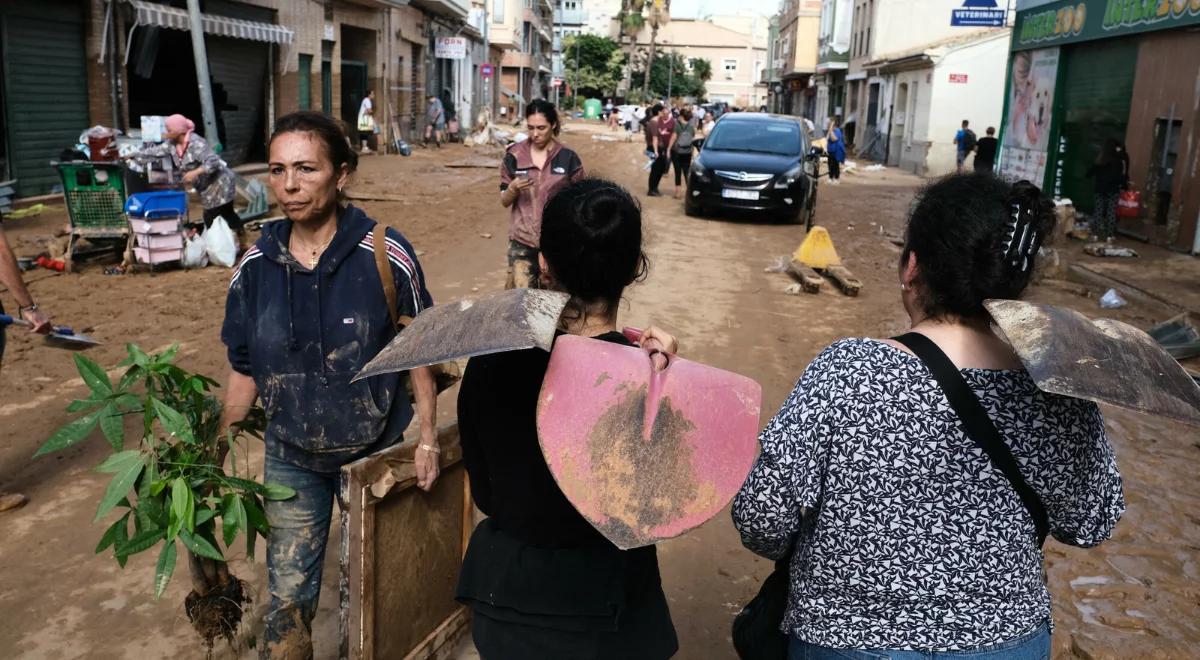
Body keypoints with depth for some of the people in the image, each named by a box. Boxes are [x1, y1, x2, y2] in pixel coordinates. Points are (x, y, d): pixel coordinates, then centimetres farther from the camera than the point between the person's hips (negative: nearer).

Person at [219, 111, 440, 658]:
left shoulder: (386, 255, -18)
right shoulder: (254, 267, -8)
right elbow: (245, 370, 2)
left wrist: (428, 438, -7)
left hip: (376, 448, -2)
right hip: (291, 457, 2)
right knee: (288, 594, 9)